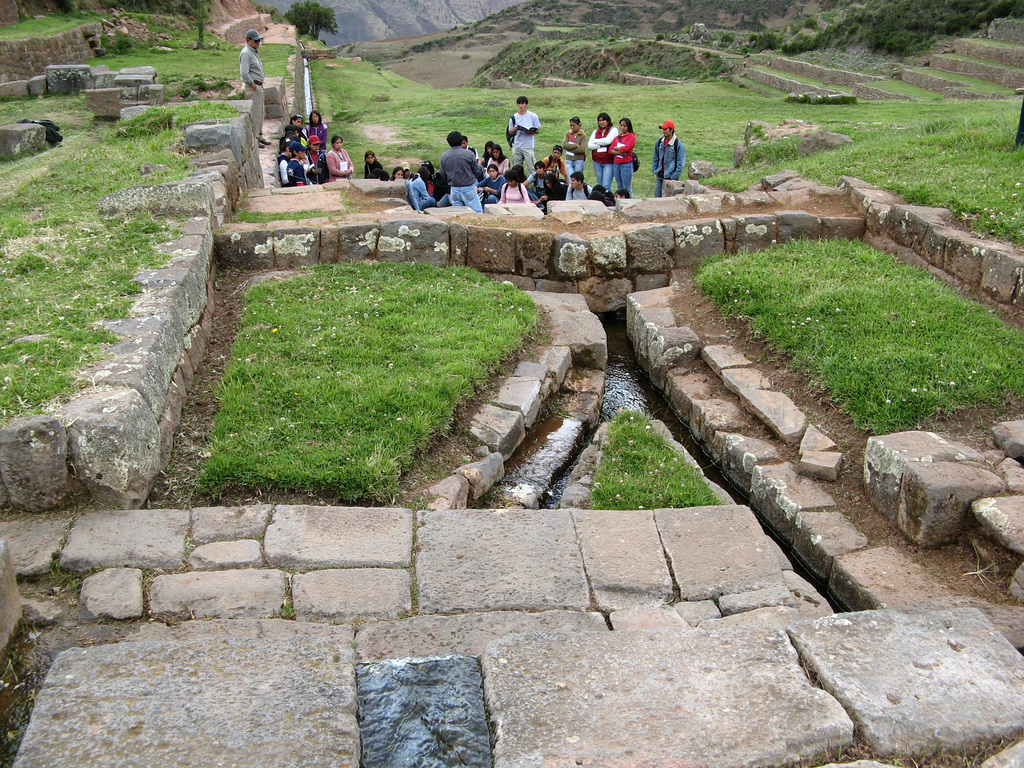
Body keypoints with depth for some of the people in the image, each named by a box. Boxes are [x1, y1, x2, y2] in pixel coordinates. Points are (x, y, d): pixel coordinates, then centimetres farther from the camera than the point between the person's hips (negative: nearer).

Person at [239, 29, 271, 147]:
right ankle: (253, 138, -3)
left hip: (258, 85, 10)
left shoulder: (255, 52, 16)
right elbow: (244, 73, -23)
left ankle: (259, 135, 26)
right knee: (254, 113, -7)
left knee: (260, 112, 16)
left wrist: (259, 84, 14)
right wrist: (252, 84, -17)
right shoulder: (246, 53, -15)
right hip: (252, 87, -10)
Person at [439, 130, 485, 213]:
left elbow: (443, 175, 7)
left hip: (454, 190, 4)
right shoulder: (468, 154, -12)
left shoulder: (443, 157, 0)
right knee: (478, 212, -1)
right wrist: (479, 164, 18)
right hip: (468, 188, -4)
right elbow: (478, 171, -4)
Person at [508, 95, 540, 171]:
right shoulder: (513, 118, 7)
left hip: (528, 147, -3)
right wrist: (515, 128, -11)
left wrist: (530, 131, -17)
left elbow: (538, 130, 3)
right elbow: (510, 133, 11)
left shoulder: (533, 116, 0)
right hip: (516, 147, 3)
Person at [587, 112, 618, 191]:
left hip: (609, 162, -5)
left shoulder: (613, 130, 1)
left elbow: (607, 141, -17)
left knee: (606, 185, -12)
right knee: (600, 185, 10)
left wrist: (595, 141, -2)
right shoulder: (596, 132, 13)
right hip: (597, 161, 5)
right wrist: (600, 145, -11)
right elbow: (589, 146, 2)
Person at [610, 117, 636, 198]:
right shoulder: (617, 137, 14)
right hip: (616, 164, 7)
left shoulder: (631, 136, -3)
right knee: (619, 188, 12)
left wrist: (616, 148, -1)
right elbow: (611, 150, 5)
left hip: (626, 164, -7)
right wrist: (619, 152, -13)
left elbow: (626, 148, -17)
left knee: (627, 189, -4)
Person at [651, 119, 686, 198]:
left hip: (670, 177, -6)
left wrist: (674, 177, -12)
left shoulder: (678, 144, -9)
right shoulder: (659, 142, 9)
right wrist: (654, 170, 9)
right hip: (659, 176, 6)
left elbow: (681, 163, -8)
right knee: (657, 196, 7)